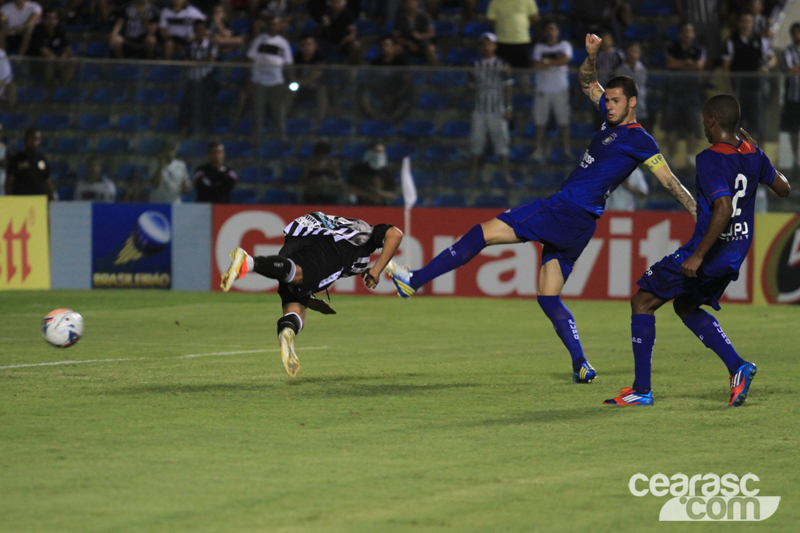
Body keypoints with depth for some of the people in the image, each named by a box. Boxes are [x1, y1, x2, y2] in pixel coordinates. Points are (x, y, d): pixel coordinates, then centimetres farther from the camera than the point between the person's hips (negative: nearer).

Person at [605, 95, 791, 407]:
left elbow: (724, 209, -31)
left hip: (707, 251, -8)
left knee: (642, 302, 3)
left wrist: (699, 255, -32)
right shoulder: (752, 155, 4)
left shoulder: (710, 159, -19)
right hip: (736, 253, 8)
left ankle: (641, 390, 1)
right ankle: (737, 367, 11)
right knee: (686, 307, 27)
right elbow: (783, 188, 20)